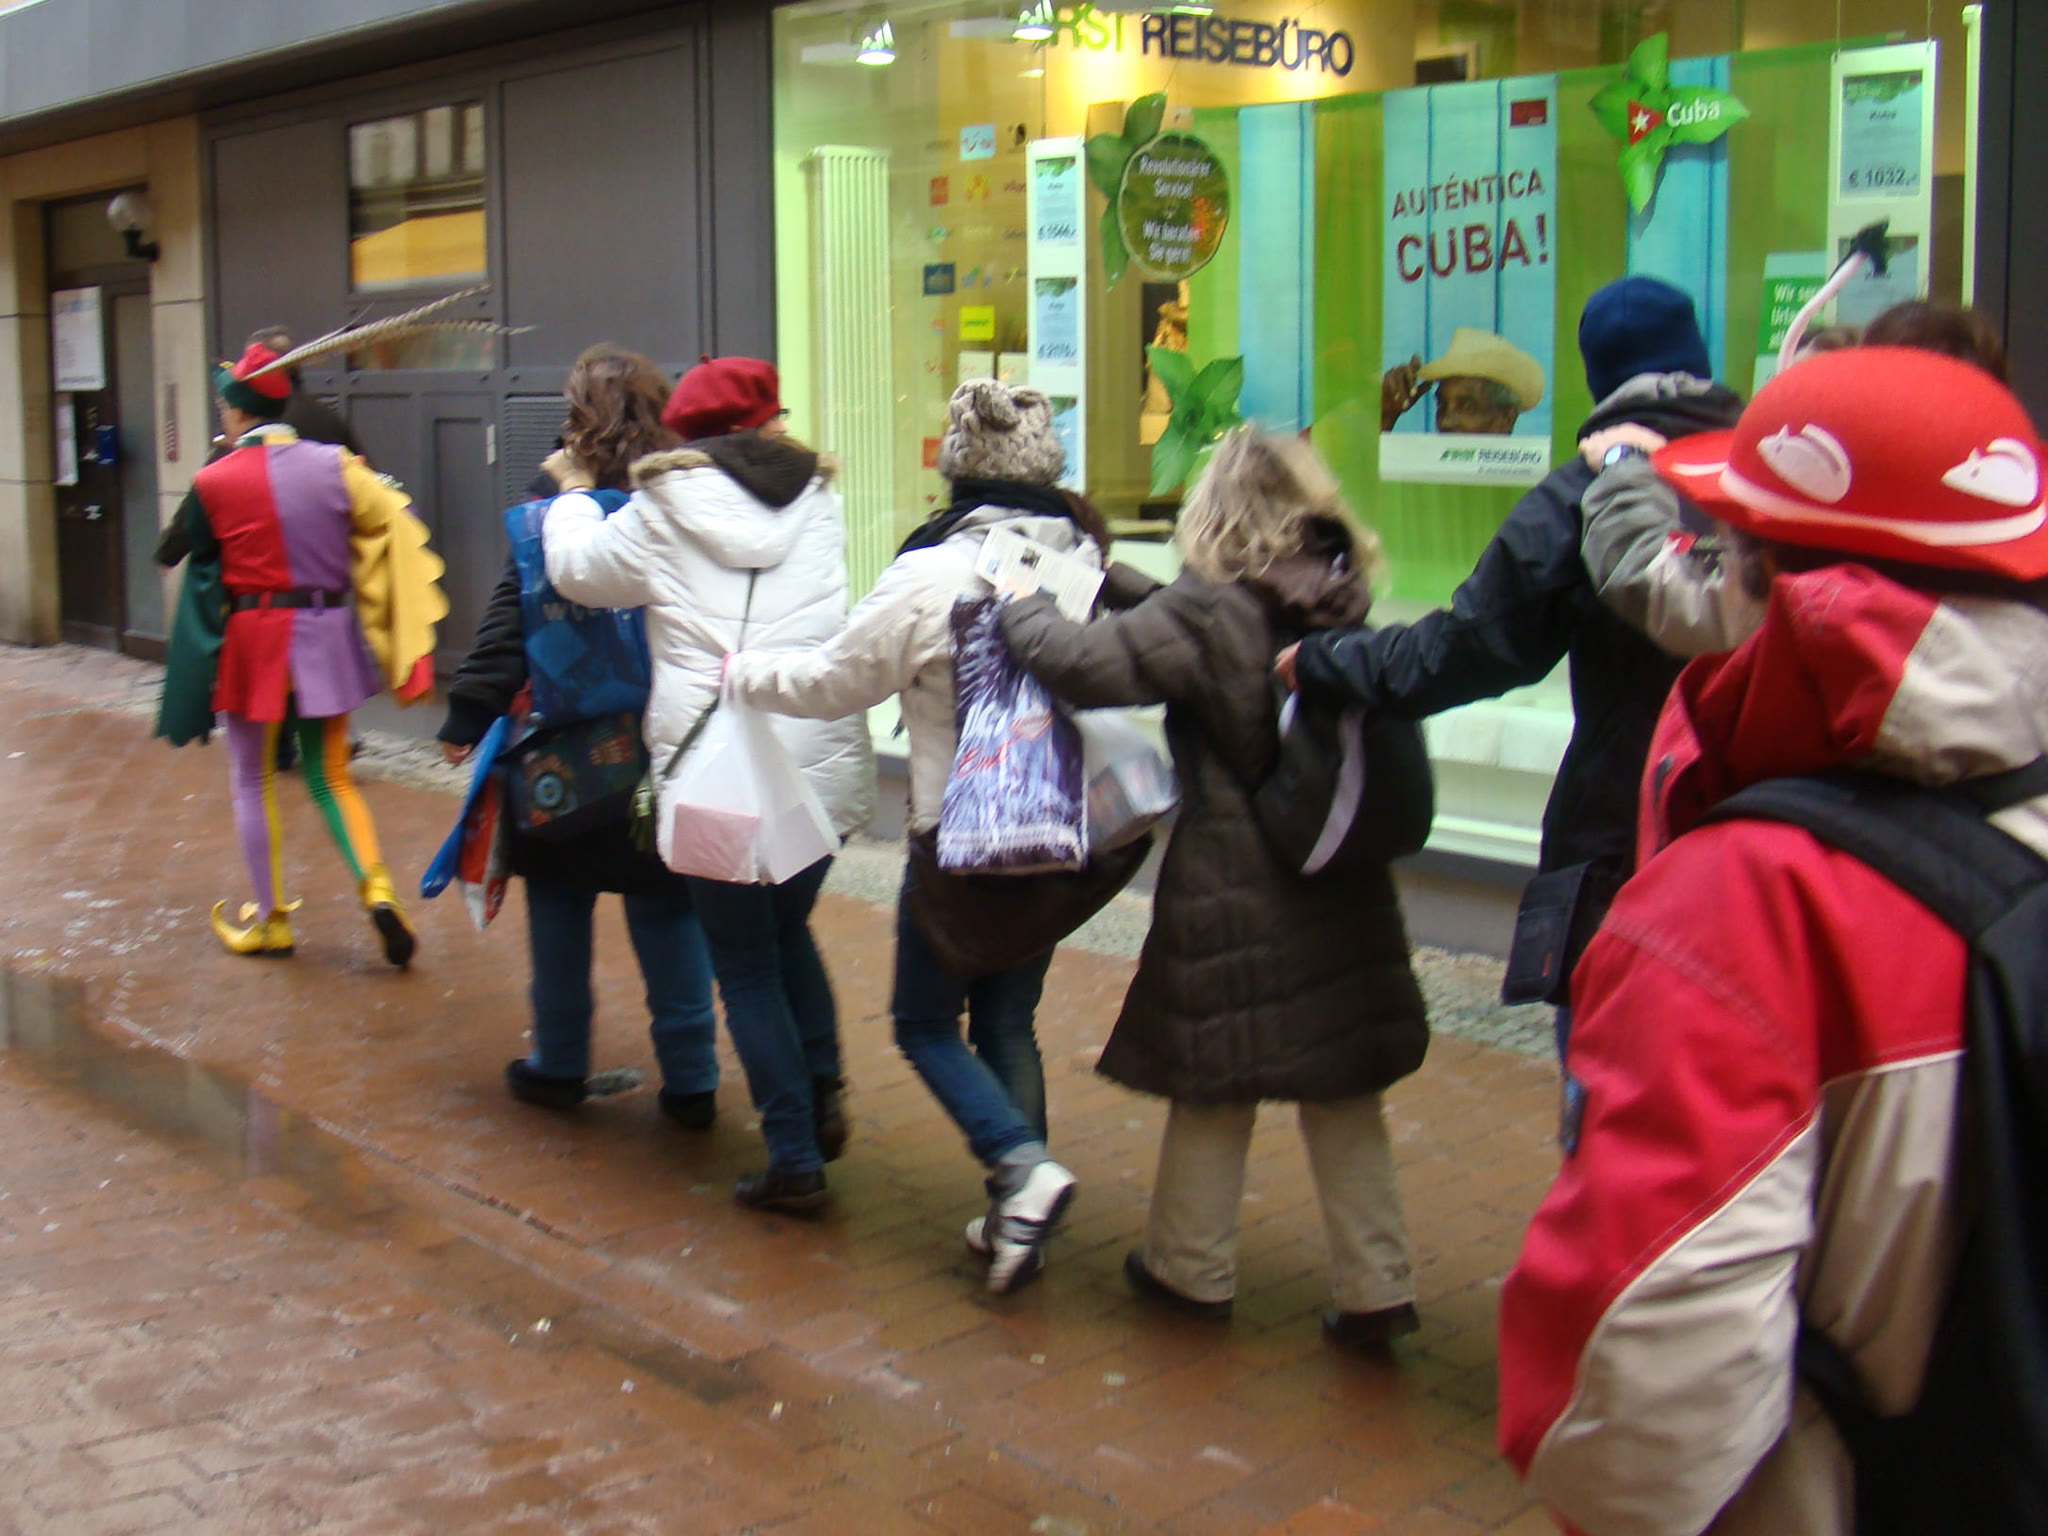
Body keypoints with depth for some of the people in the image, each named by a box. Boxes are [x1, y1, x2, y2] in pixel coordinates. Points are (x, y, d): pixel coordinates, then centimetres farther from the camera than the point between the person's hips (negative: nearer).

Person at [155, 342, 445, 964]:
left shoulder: (213, 482, -10)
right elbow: (395, 523, -3)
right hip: (328, 635, 3)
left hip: (252, 640, -3)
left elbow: (203, 580, -4)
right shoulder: (334, 465, -2)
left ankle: (269, 920, 19)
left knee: (253, 783, 12)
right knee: (331, 778, 16)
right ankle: (378, 890, -3)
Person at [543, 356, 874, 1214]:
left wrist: (569, 502, 34)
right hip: (825, 764, 4)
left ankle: (795, 1161, 7)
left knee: (747, 972, 6)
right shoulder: (816, 503, 9)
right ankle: (820, 1094, 16)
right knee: (788, 928, 26)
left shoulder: (663, 514, -1)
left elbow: (577, 570, 14)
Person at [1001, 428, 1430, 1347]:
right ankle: (1375, 1289, 16)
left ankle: (1193, 1270, 26)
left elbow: (1084, 665, -24)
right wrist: (1107, 574, 19)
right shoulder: (1342, 606, 3)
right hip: (1340, 888, 5)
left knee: (1213, 1085, 11)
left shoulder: (1209, 614, -18)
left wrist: (1022, 609, -5)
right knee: (1342, 1091, 12)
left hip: (1229, 889, -5)